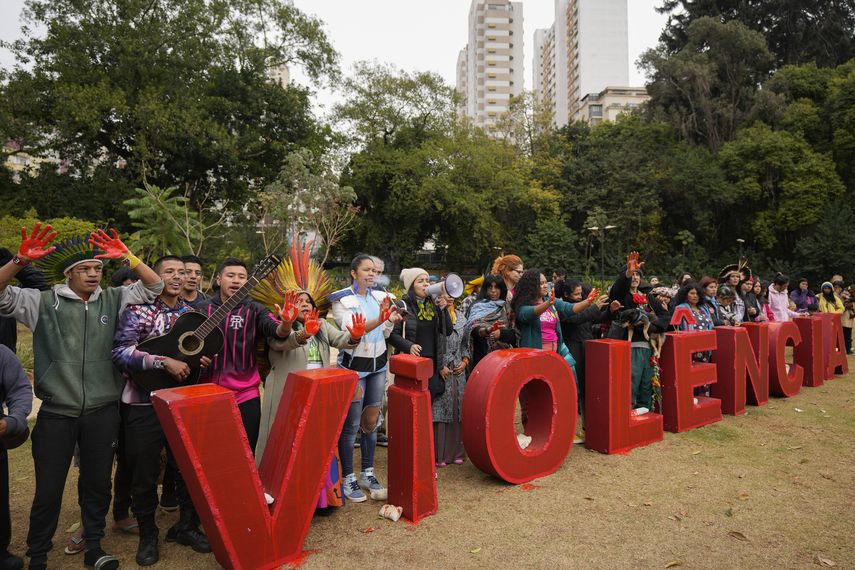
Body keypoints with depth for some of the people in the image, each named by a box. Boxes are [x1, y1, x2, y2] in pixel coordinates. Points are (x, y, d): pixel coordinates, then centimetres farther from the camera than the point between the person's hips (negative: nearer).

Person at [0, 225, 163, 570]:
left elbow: (154, 287, 0)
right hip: (56, 413, -2)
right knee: (48, 489, 7)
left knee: (97, 484, 14)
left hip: (102, 411, 2)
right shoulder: (43, 302, 0)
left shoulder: (113, 300, 5)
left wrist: (126, 257, -14)